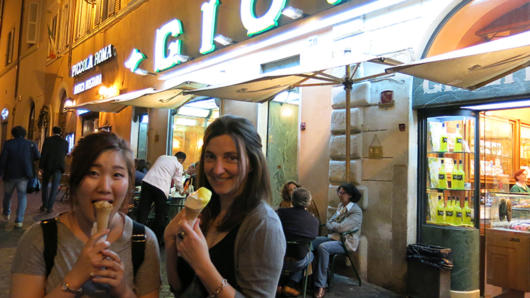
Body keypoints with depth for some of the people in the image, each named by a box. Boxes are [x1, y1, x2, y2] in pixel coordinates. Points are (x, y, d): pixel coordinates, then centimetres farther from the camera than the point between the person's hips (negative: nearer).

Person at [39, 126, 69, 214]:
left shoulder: (48, 140, -3)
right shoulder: (65, 142, 3)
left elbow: (43, 154, -8)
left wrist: (41, 167, -5)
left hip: (48, 166, 0)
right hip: (58, 167, 0)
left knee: (45, 185, 18)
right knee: (54, 188, 3)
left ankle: (44, 205, 18)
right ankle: (49, 207, 1)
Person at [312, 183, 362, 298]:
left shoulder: (356, 211, -14)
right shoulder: (341, 205, 12)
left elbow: (341, 227, -23)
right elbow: (329, 222, 14)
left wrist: (331, 224, -5)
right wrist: (335, 227, -8)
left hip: (346, 242, -8)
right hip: (334, 236, 8)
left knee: (323, 247, -32)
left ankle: (320, 286, -27)